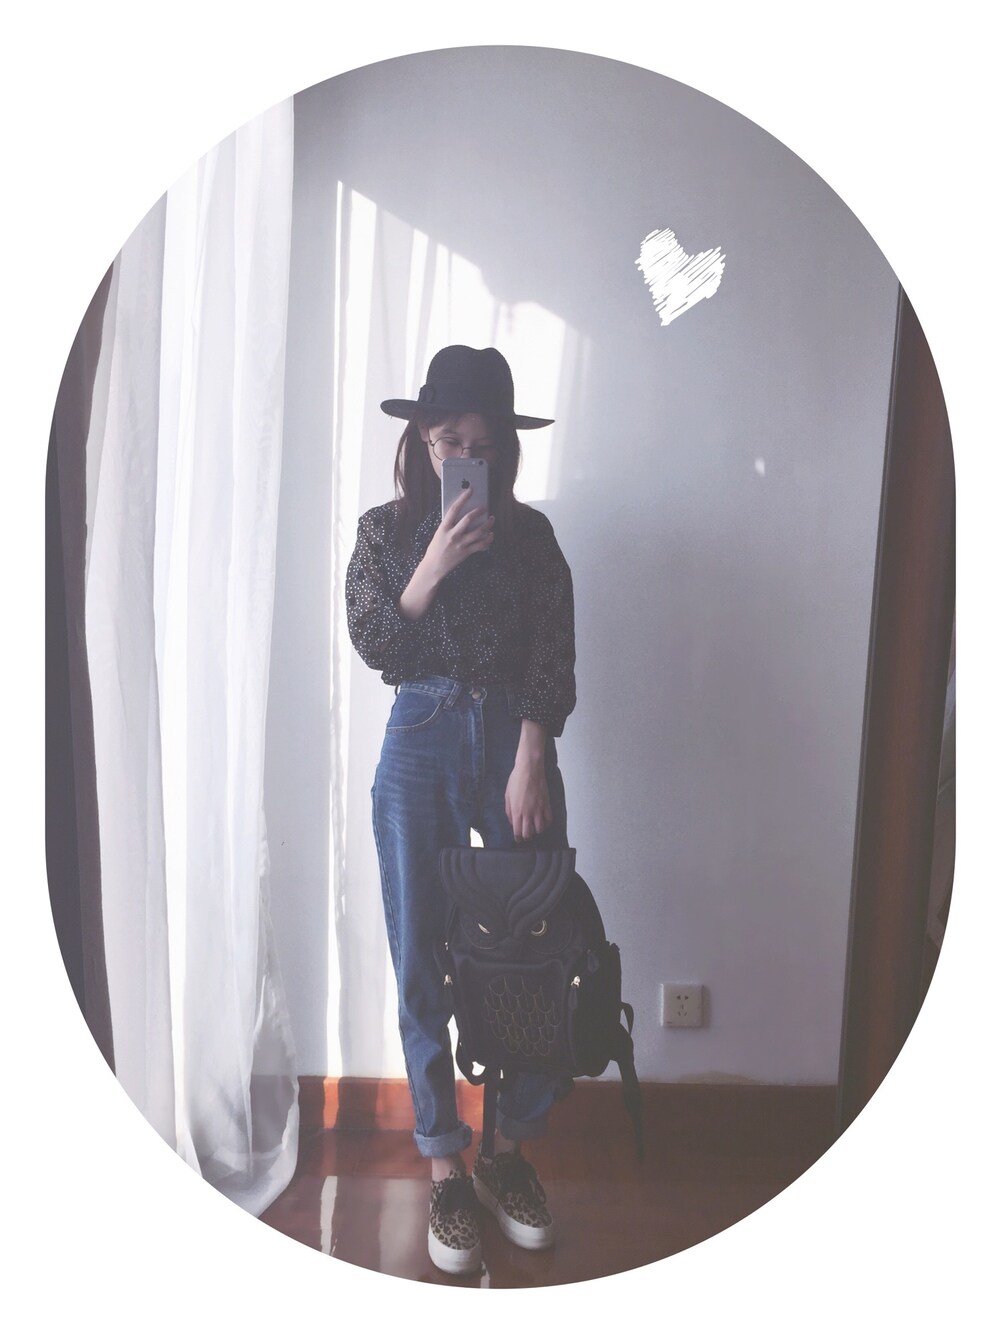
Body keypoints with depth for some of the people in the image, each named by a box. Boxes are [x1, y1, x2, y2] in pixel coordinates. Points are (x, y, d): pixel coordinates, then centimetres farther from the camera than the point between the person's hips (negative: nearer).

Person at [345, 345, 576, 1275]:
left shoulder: (531, 534, 6)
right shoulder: (385, 530, 6)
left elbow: (552, 660, 0)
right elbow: (374, 646, -3)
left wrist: (531, 765, -9)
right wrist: (432, 568, -14)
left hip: (514, 744, 1)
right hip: (420, 750, 0)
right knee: (421, 969, 4)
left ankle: (510, 1147, 24)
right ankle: (446, 1169, 21)